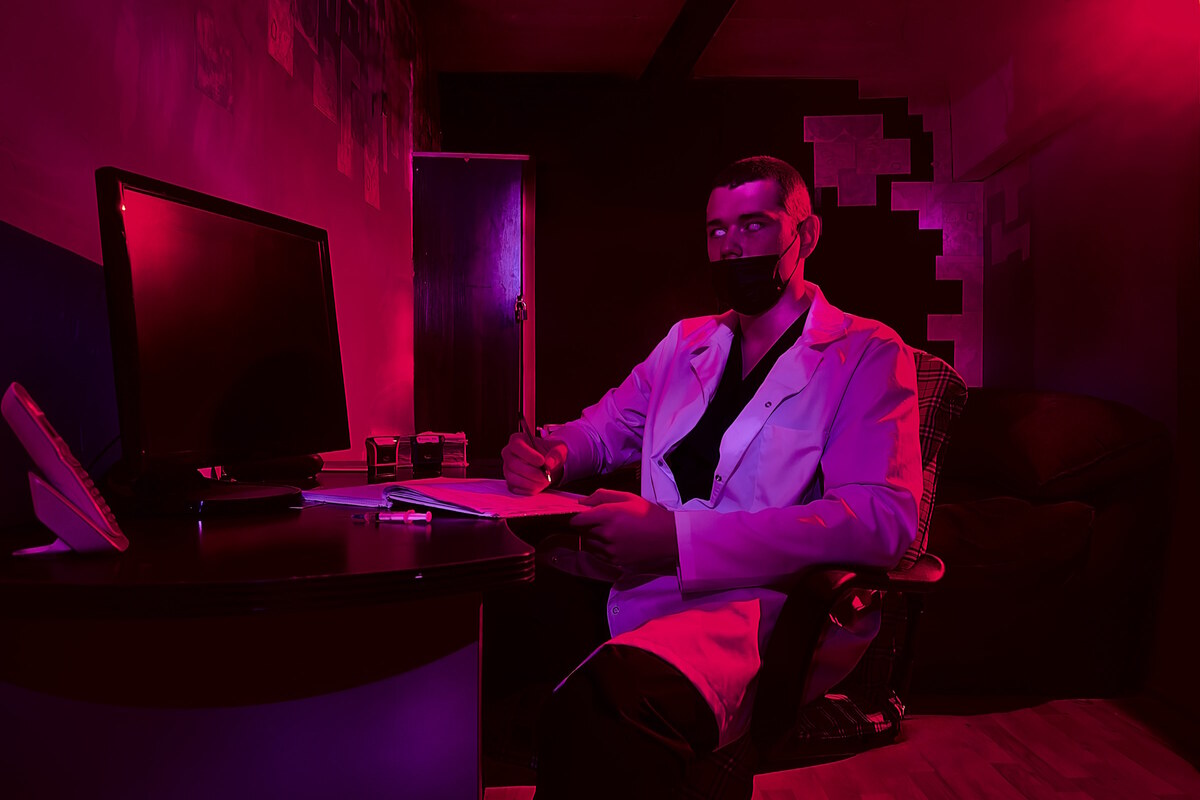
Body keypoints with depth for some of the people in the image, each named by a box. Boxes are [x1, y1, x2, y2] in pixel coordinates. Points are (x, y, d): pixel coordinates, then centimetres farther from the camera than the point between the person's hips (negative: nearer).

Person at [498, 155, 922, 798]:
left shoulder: (868, 353, 3)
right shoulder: (685, 342, 23)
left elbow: (883, 518, -12)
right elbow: (602, 430, 30)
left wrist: (679, 537, -21)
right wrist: (546, 454, 2)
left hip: (767, 604, -6)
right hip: (641, 577, 7)